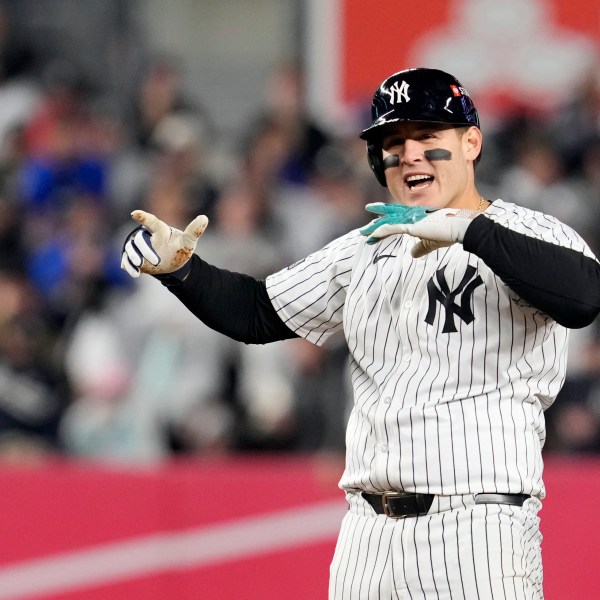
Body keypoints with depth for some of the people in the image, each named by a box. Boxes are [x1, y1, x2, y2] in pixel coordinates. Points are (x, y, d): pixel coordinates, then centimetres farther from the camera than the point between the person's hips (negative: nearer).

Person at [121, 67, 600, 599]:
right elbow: (258, 315, 23)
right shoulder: (367, 249, 17)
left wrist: (467, 229, -31)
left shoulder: (531, 235, -3)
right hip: (368, 532, 6)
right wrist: (178, 267, 6)